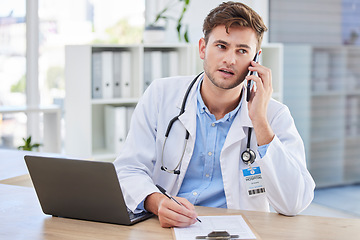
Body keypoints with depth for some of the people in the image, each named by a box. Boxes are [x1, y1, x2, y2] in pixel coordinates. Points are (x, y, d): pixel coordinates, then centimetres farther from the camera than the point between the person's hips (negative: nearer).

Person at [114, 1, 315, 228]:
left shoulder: (275, 116, -2)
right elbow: (129, 170, -2)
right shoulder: (160, 95, 1)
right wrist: (157, 202, -24)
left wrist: (259, 121, -16)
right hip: (163, 228, 2)